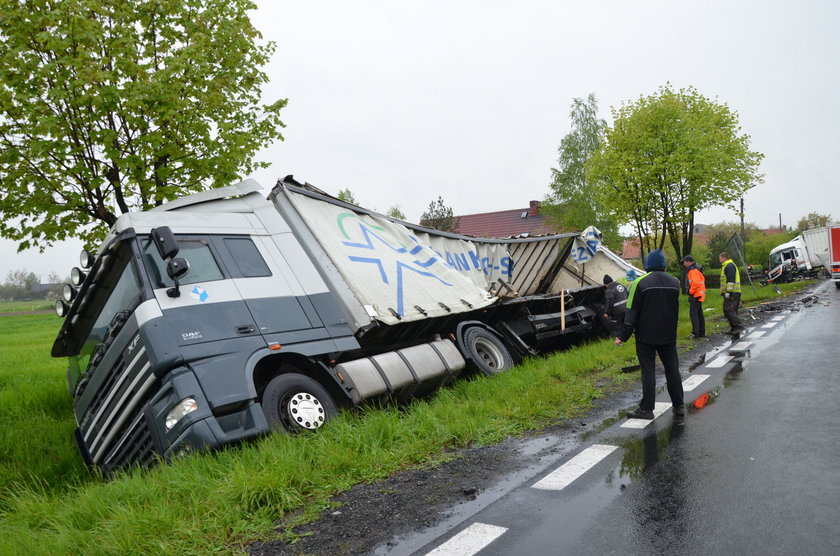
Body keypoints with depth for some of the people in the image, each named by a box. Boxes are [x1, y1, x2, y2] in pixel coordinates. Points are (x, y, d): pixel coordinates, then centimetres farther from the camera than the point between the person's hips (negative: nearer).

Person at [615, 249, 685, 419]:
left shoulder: (640, 283, -11)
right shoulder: (675, 282, 6)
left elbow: (632, 312, -12)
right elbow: (677, 310, 16)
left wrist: (623, 336, -8)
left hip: (646, 336, -4)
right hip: (668, 335, 4)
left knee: (648, 370, 0)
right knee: (672, 369, 12)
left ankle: (646, 409, 2)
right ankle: (679, 406, 19)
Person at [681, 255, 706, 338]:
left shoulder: (693, 270, -16)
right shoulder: (697, 269, 18)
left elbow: (696, 283, -26)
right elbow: (702, 280, 24)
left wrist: (690, 292, -14)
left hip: (695, 295, -11)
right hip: (699, 295, 11)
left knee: (693, 313, -11)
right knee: (699, 314, 13)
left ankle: (695, 333, -13)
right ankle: (701, 332, 19)